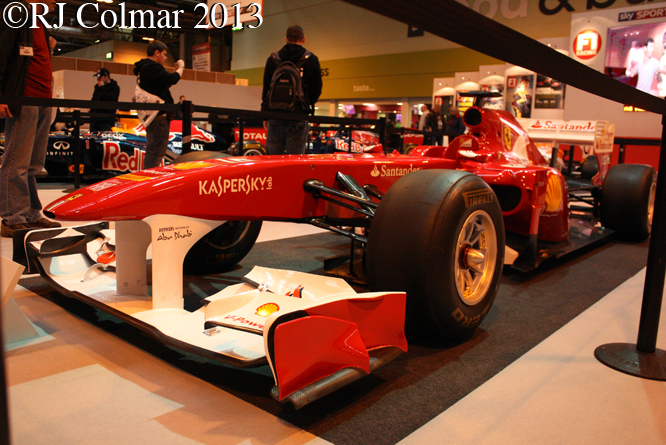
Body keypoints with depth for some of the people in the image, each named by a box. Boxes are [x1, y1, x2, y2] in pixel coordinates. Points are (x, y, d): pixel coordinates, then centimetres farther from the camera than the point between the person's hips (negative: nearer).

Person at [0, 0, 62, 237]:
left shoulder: (41, 27, 23)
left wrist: (49, 50, 10)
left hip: (44, 102, 9)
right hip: (24, 100, -9)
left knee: (34, 164, 10)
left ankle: (31, 215, 17)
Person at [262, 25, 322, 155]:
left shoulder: (273, 59, 10)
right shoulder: (311, 60, 3)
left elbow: (266, 89, 11)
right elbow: (316, 90, 5)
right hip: (299, 115, -2)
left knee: (273, 156, 8)